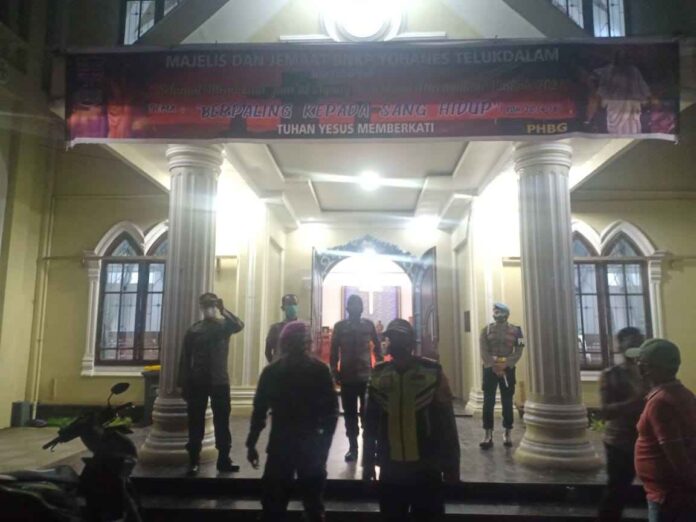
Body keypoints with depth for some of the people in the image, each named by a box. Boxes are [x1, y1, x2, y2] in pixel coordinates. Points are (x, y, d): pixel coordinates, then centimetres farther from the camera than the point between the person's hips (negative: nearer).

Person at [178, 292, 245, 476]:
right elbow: (185, 359, 5)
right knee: (196, 423, 6)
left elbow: (239, 326, -20)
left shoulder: (224, 324, 4)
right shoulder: (193, 330, 5)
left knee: (222, 421, 6)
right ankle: (193, 462, 16)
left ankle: (224, 460, 15)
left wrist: (223, 310, -30)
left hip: (220, 381, 0)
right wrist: (184, 384, 1)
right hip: (198, 382, 0)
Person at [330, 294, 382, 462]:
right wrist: (335, 372, -4)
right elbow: (334, 351, 2)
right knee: (350, 413, 8)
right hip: (347, 377, 0)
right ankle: (352, 447, 19)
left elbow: (378, 346, 9)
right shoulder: (340, 326, 0)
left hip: (367, 375, 0)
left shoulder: (368, 325, 2)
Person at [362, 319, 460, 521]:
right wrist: (368, 463, 8)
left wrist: (451, 466, -2)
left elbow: (446, 423, -4)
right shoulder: (378, 375, -1)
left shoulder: (432, 372, -8)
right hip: (390, 470, 2)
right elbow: (371, 423, 5)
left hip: (426, 469, -2)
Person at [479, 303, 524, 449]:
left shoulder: (515, 330, 3)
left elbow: (518, 351, -4)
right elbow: (483, 352, -3)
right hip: (490, 369, 0)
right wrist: (493, 366, -16)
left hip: (508, 370, 0)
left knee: (507, 402, 6)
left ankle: (507, 434, 18)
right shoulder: (486, 330, 5)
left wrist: (505, 365, -15)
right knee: (488, 402, -1)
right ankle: (488, 435, 4)